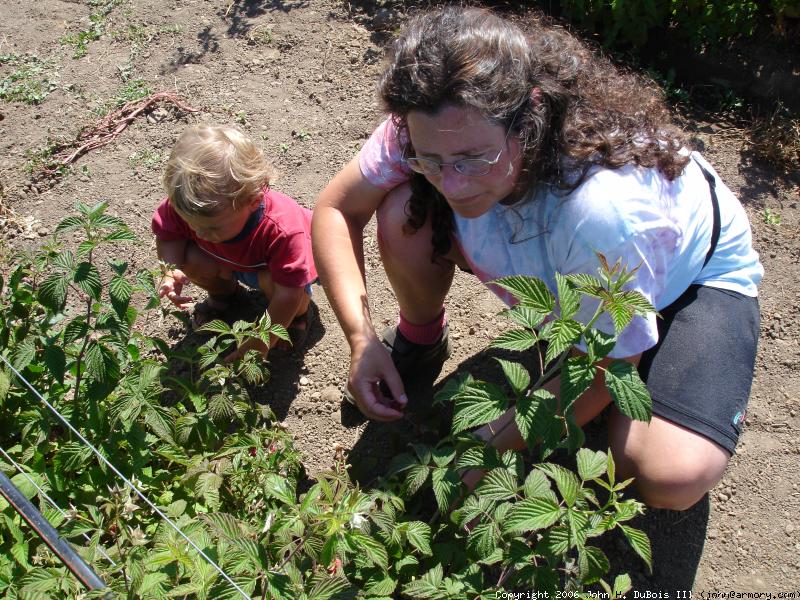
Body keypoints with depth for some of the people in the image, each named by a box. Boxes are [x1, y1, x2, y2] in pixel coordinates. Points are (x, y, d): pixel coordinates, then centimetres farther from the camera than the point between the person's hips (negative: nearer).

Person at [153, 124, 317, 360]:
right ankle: (225, 293, 14)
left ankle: (299, 314, 1)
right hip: (234, 261, 4)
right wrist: (171, 271, -32)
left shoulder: (283, 230, -46)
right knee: (190, 259, -22)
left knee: (271, 281, -37)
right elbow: (166, 230, -11)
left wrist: (258, 345, -33)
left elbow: (289, 293, -39)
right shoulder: (192, 207, -33)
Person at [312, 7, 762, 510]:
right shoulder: (434, 131, -29)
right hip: (556, 270, 4)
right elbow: (336, 209, -13)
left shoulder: (607, 208, -43)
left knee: (672, 478, -30)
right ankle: (420, 341, 9)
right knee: (403, 215, -21)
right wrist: (361, 339, -24)